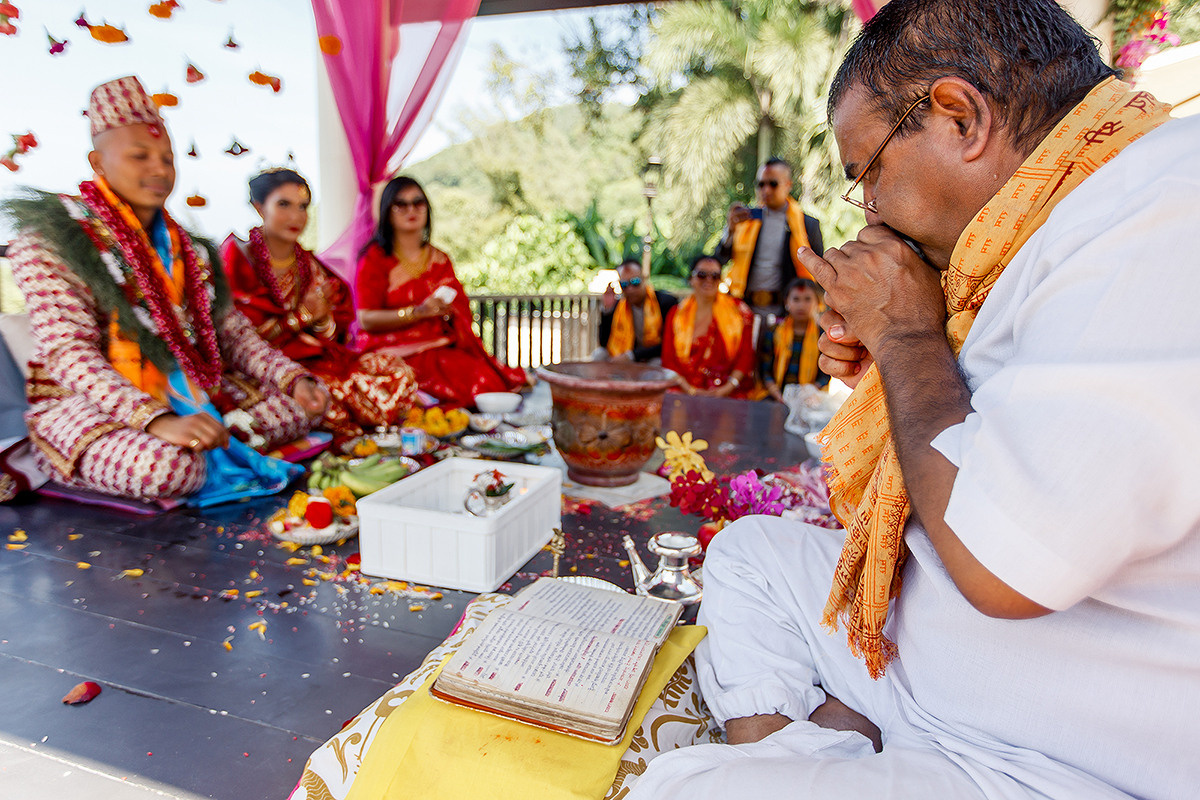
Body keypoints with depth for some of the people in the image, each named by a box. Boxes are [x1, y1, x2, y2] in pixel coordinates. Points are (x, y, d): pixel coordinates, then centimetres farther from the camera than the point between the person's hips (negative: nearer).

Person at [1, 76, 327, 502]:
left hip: (186, 396, 6)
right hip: (86, 405, -6)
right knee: (168, 467, -36)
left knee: (295, 408, -5)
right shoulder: (50, 241, -8)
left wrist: (294, 378, -10)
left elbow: (232, 330, 9)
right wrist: (158, 420, -36)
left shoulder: (185, 247, 12)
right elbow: (69, 353, -20)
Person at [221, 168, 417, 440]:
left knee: (395, 372, -18)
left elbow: (335, 335, 13)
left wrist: (323, 320, -11)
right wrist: (303, 315, -10)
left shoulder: (308, 264, 15)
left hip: (315, 357, 5)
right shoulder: (237, 257, -1)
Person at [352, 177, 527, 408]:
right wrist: (418, 312, -16)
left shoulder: (440, 260, 19)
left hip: (439, 348, 5)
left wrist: (447, 311, -9)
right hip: (393, 352, -5)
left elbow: (461, 314, 15)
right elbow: (366, 319, -6)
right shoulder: (375, 258, 4)